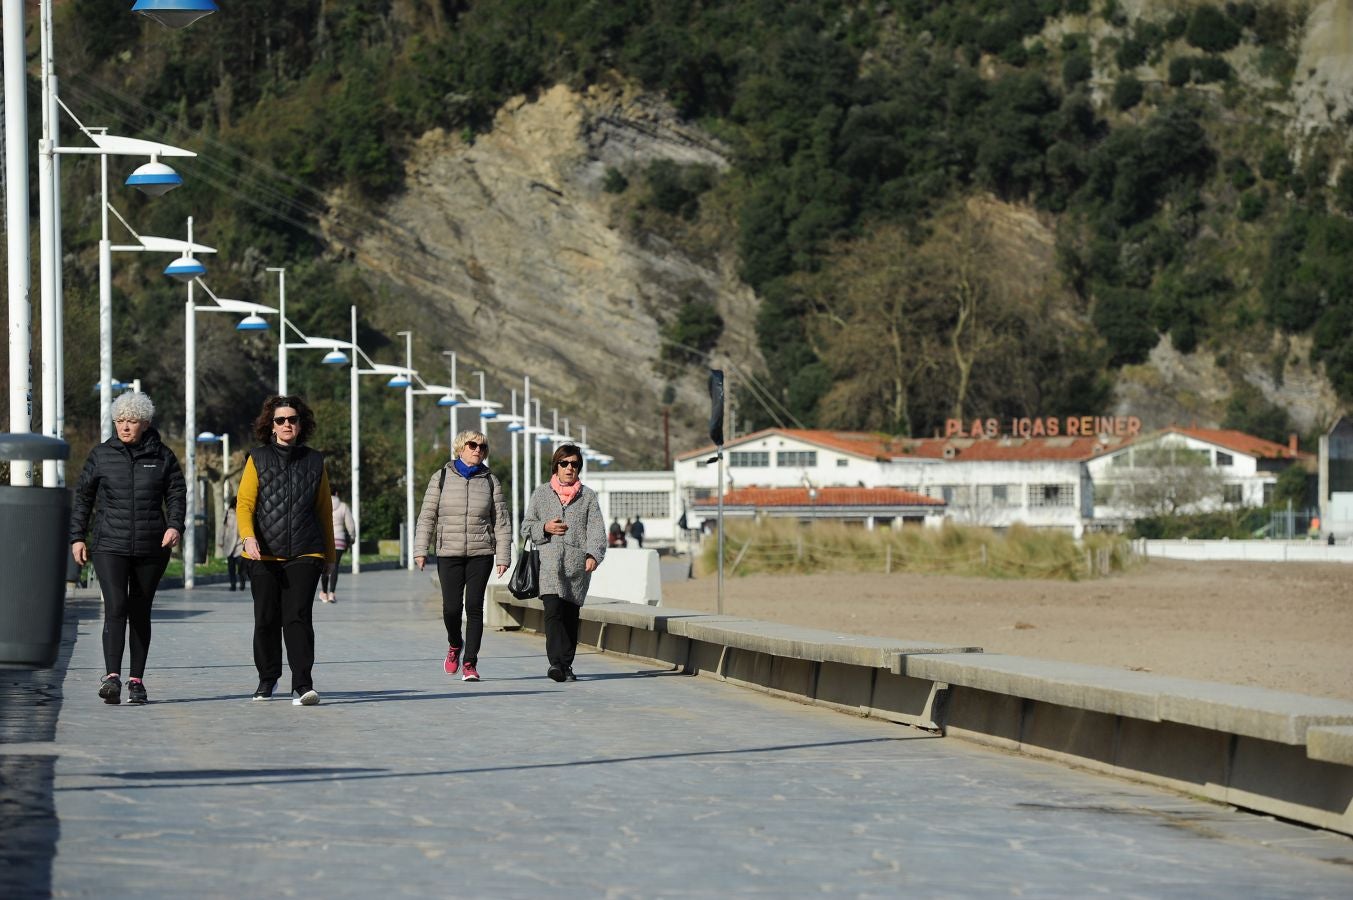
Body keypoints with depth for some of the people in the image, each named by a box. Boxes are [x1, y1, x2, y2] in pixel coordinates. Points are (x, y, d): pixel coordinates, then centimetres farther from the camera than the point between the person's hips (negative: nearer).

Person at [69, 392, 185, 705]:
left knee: (140, 613, 7)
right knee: (115, 608, -16)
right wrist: (77, 537, 6)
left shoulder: (163, 456, 7)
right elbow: (82, 497, 11)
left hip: (152, 549, 1)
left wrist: (175, 525, -13)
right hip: (110, 546, -1)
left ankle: (137, 680, 14)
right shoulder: (101, 455, 6)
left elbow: (177, 494, 5)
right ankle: (112, 676, -25)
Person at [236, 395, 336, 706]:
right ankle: (267, 679, 26)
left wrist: (329, 552, 18)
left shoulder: (314, 461, 12)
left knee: (298, 617, -12)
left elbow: (324, 510, 17)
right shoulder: (258, 459, 7)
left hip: (305, 554, 0)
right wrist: (248, 536, -19)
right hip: (265, 554, 0)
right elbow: (244, 502, -1)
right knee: (266, 620, 7)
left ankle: (302, 686, -16)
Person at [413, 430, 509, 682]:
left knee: (474, 606, -5)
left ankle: (470, 663, -1)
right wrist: (421, 550, -4)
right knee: (451, 607, -4)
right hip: (448, 553, 0)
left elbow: (501, 521, 7)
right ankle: (455, 645, 26)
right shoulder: (441, 478, 4)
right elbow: (427, 516, 4)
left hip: (481, 554, 1)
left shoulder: (490, 480, 8)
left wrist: (503, 556, 1)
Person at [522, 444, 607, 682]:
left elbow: (596, 529, 3)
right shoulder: (542, 493, 15)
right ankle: (556, 662, -28)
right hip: (549, 562, -1)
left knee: (571, 616, 3)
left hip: (577, 564, 1)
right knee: (553, 610, -18)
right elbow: (526, 526, 16)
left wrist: (593, 555, -13)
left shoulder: (588, 495, 13)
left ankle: (566, 665, 11)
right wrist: (544, 528, -5)